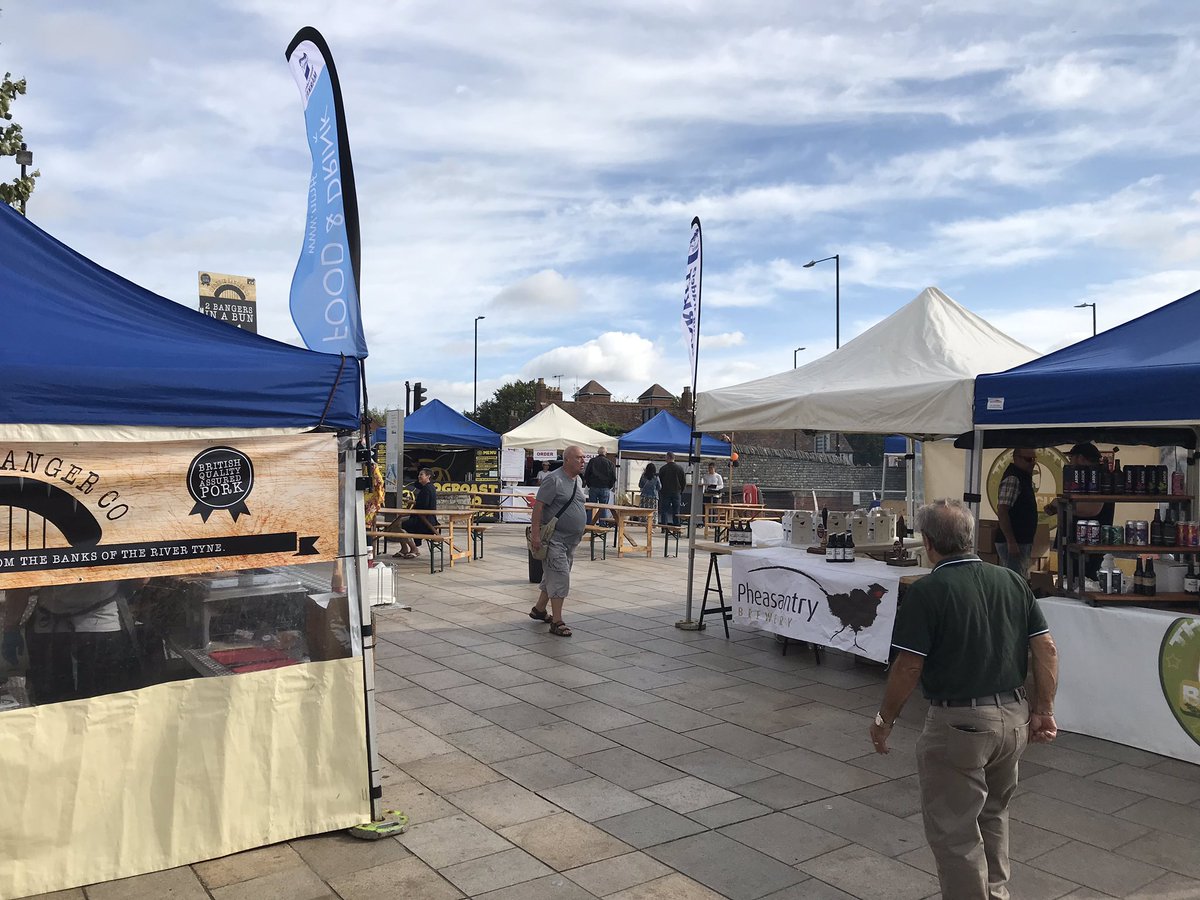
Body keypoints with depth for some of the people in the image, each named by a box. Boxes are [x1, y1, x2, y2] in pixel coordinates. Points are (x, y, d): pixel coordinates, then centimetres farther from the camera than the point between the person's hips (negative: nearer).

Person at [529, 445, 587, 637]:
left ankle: (539, 609, 33)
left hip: (571, 540, 9)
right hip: (555, 538, -9)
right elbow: (538, 506, -18)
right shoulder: (554, 480, -15)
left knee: (553, 576, 17)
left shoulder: (577, 481, 12)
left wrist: (578, 534, 23)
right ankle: (557, 622, -6)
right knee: (560, 577, -10)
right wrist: (536, 533, -23)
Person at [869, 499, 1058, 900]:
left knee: (954, 829, 9)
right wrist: (1044, 710, 10)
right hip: (1014, 718, 7)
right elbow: (1047, 649, 2)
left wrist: (884, 721, -4)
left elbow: (908, 668, -16)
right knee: (993, 814, 28)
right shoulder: (1012, 581, 2)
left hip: (959, 722, -7)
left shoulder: (926, 591, -16)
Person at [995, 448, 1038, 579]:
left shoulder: (1024, 477, 15)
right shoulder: (1012, 478, -16)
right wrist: (1011, 542, -25)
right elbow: (1002, 511, -23)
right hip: (1014, 543, -10)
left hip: (1023, 542, 10)